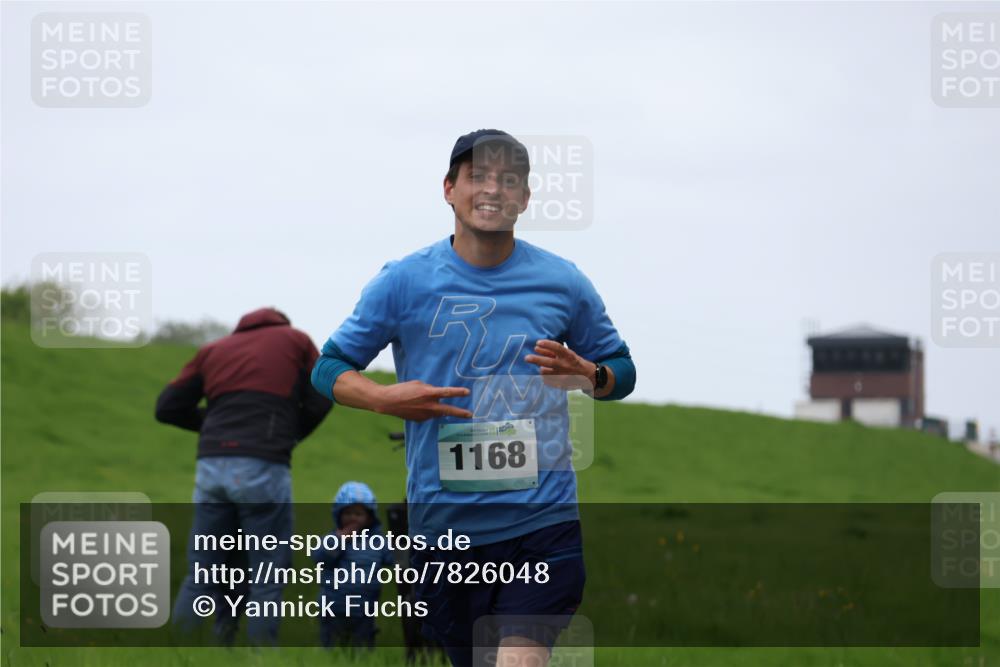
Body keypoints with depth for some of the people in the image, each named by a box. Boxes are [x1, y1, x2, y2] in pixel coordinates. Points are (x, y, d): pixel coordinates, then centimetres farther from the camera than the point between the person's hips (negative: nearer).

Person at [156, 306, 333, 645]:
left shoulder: (214, 349, 24)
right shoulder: (295, 340, 17)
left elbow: (167, 407, 18)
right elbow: (320, 401, 7)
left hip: (212, 466, 3)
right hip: (264, 468, -3)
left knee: (200, 574, 9)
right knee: (267, 577, 2)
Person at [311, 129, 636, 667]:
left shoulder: (562, 282, 5)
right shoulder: (404, 281, 2)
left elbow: (622, 370, 16)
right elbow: (328, 368, 7)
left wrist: (587, 375, -8)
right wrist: (385, 399, -12)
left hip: (542, 519, -1)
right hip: (442, 521, 1)